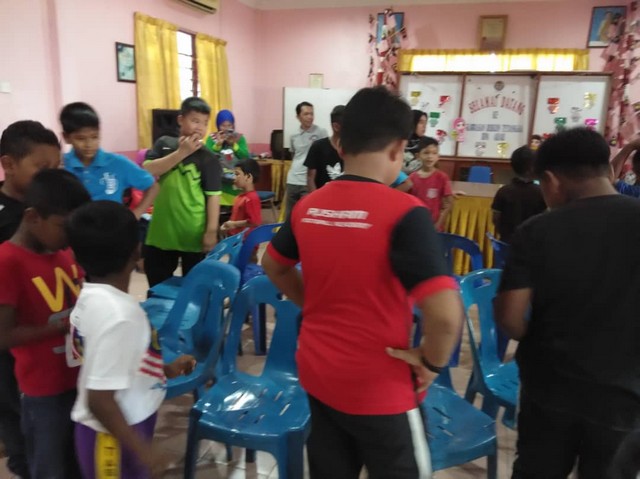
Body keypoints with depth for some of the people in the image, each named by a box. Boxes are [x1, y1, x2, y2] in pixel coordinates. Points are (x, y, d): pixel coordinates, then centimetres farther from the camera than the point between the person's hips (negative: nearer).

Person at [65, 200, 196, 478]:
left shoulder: (91, 296, -3)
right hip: (114, 437, -8)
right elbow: (99, 400, -28)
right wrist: (142, 450, -19)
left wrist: (164, 369, 12)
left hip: (119, 427, 8)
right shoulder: (117, 314, -31)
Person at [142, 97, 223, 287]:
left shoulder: (208, 158, -6)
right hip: (161, 231, 3)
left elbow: (213, 196, -8)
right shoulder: (164, 144, 3)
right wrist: (181, 152, -15)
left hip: (194, 234, -3)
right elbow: (147, 171, -11)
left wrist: (211, 231, -11)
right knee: (157, 287, 17)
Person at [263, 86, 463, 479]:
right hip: (378, 388, -5)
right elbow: (446, 313, -30)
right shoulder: (404, 213, -22)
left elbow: (274, 265, 14)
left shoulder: (309, 206, -4)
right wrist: (432, 362, -11)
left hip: (317, 374, 6)